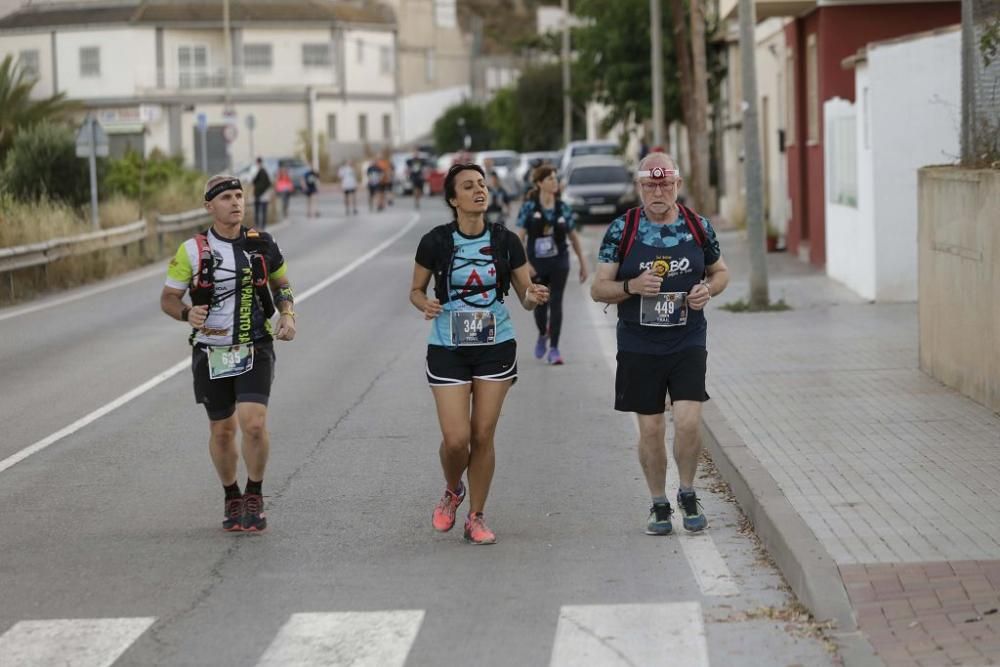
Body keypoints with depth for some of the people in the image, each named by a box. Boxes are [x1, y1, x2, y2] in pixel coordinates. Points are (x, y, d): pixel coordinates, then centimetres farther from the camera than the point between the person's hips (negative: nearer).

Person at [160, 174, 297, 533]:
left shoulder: (262, 245, 1)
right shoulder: (192, 251, -5)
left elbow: (281, 284, 18)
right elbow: (168, 298, 1)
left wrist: (288, 315, 0)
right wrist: (187, 313, -20)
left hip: (255, 351, 0)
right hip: (211, 354, 0)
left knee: (253, 424, -17)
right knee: (222, 430, 9)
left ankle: (254, 496, 4)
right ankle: (231, 498, 31)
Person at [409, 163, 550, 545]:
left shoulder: (505, 241, -1)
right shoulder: (435, 242, -6)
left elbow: (525, 297, 5)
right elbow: (416, 289, 6)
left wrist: (534, 297, -18)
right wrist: (425, 304, -16)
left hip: (496, 348, 2)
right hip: (448, 349, -1)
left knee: (483, 436, 2)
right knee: (456, 439, -8)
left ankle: (476, 517, 16)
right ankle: (452, 493, 25)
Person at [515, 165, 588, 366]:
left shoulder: (563, 208, 1)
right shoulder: (529, 207, -5)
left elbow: (573, 236, 9)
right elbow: (520, 236, -8)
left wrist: (582, 263, 10)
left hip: (559, 262, 1)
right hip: (537, 264, -1)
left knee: (556, 303, -6)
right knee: (539, 304, 8)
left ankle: (554, 349, -2)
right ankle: (542, 335, 38)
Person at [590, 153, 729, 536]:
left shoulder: (698, 227, 2)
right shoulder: (622, 230, -3)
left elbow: (720, 272, 16)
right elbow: (598, 289, -1)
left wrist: (709, 289, -6)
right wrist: (632, 286, -19)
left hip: (688, 343, 0)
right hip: (639, 347, 0)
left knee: (688, 421, -12)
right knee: (651, 429, 4)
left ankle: (688, 494, 11)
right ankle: (659, 504, 21)